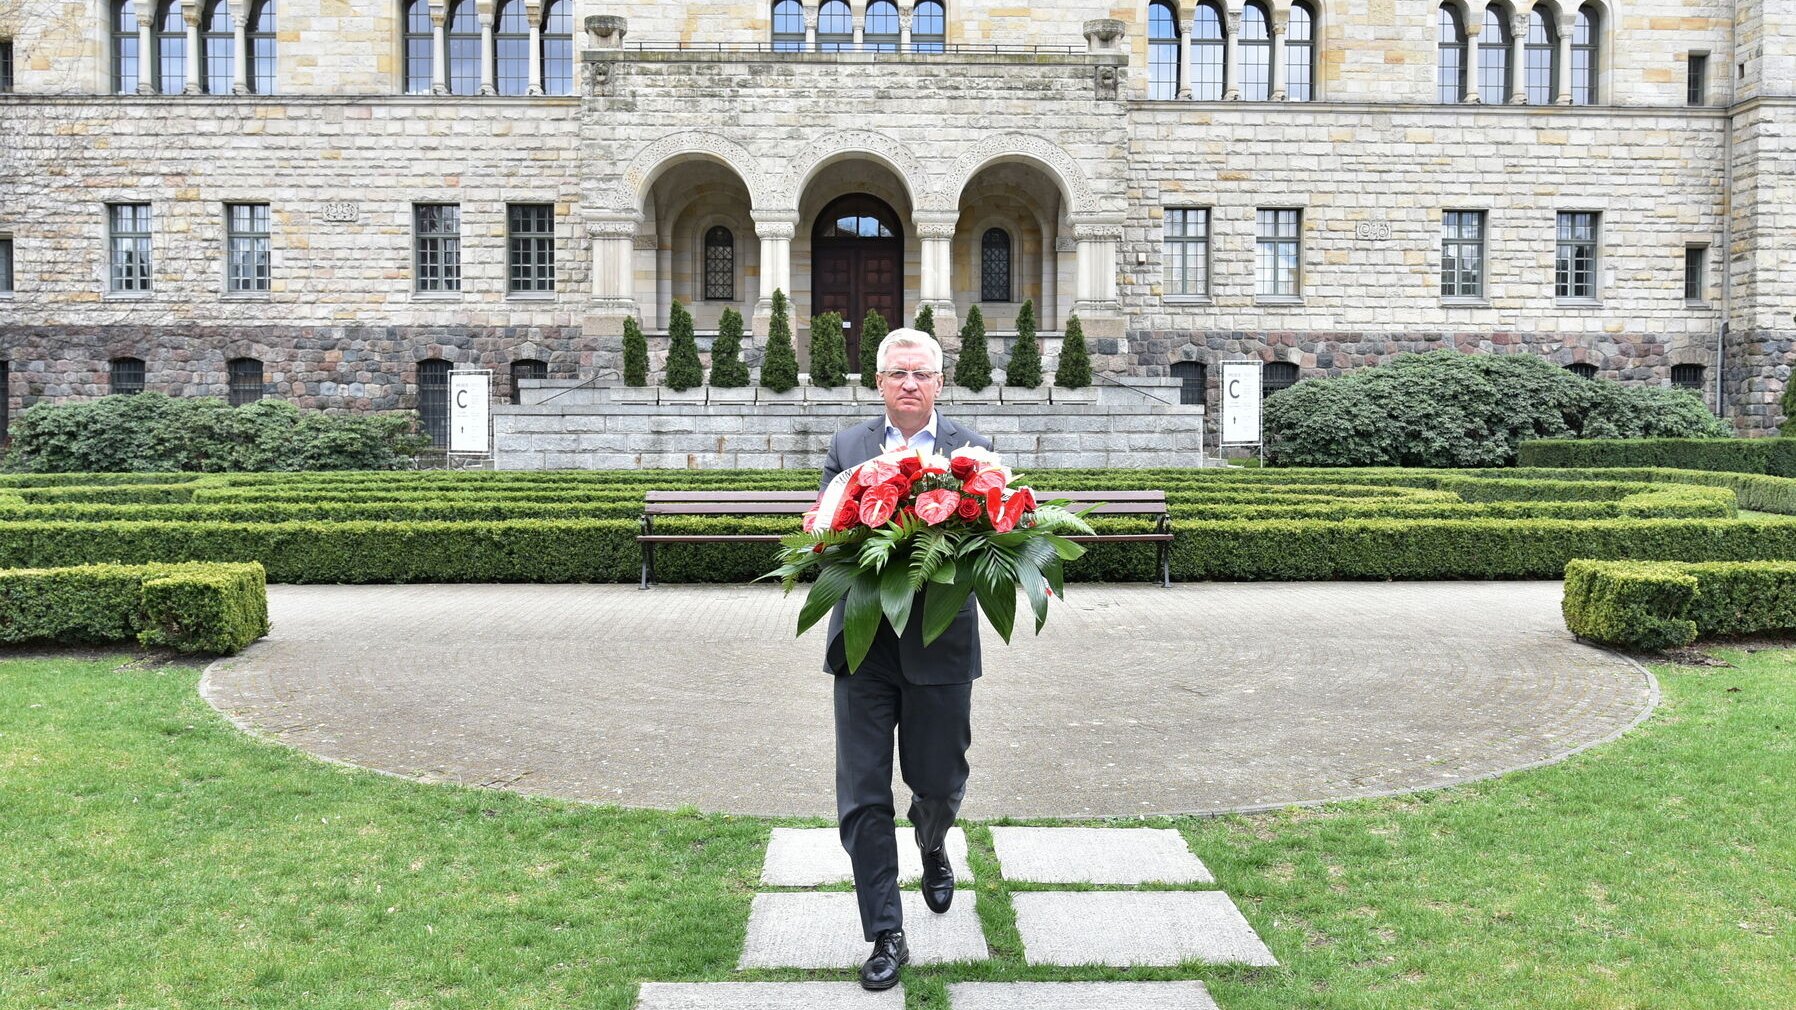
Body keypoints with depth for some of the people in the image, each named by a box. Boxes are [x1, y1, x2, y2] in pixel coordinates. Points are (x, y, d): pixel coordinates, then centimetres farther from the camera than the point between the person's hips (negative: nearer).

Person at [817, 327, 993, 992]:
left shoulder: (973, 450, 3)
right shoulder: (847, 449, 7)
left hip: (940, 644, -1)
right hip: (864, 644, 1)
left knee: (939, 782, 13)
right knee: (862, 795, 1)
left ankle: (932, 849, 50)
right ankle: (886, 936, 15)